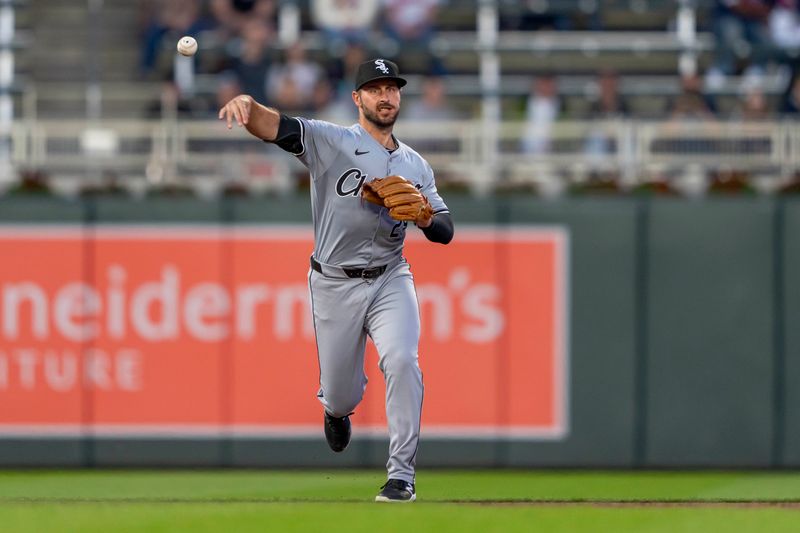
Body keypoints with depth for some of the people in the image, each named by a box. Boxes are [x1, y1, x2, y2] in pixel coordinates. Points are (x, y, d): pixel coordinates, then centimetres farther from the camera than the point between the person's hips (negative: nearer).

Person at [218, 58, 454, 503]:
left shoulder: (415, 165, 9)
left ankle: (402, 475, -16)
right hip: (334, 286, -2)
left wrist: (426, 218, -17)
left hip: (389, 279, 2)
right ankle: (337, 410, 46)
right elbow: (273, 126, -21)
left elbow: (445, 233, 8)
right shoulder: (329, 141, -4)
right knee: (340, 395, 5)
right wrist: (246, 104, -44)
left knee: (401, 361, -24)